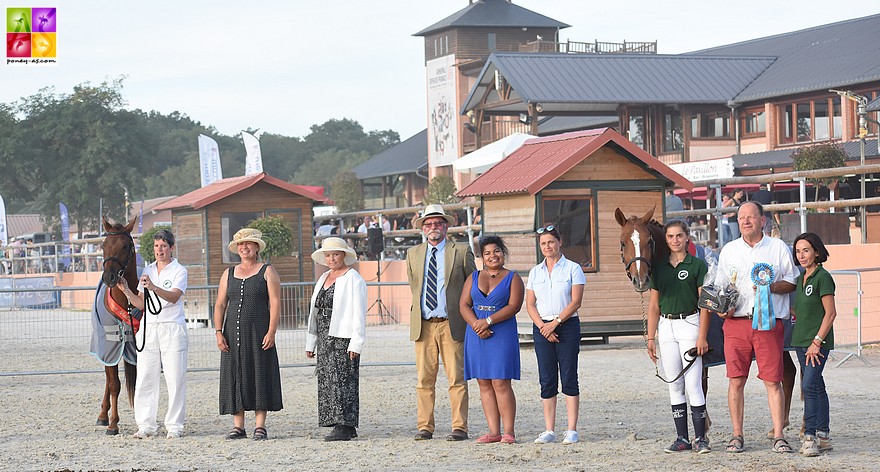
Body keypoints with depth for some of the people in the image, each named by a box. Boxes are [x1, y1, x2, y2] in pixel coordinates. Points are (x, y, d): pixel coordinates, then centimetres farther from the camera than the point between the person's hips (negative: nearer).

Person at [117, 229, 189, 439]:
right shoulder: (148, 271, 13)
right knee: (145, 378, 1)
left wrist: (154, 287, -36)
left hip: (172, 328, -5)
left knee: (175, 379, -4)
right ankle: (146, 425, 6)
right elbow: (141, 304, 10)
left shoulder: (179, 271, -1)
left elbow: (174, 296, -20)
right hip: (148, 328, 5)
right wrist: (126, 290, -6)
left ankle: (174, 426, 2)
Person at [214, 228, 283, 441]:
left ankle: (260, 426, -2)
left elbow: (275, 303, -4)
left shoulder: (267, 272, 3)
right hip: (233, 332, 4)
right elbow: (220, 305, 11)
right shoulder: (229, 274, 14)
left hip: (258, 332, -4)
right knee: (234, 376, 2)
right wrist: (218, 332, -1)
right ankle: (238, 426, 7)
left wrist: (271, 332, -15)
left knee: (260, 375, -4)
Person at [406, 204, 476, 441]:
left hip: (452, 324, -3)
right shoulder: (413, 254, 14)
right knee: (424, 379, 2)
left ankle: (459, 427, -1)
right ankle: (425, 426, 7)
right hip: (423, 324, 3)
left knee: (456, 378, -3)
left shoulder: (462, 251, 4)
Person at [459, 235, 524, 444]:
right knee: (484, 384, 1)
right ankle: (493, 431, 3)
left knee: (501, 383, -10)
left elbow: (514, 306, -8)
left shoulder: (513, 278, 4)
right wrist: (476, 325, -11)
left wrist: (488, 321, -16)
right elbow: (464, 304, 6)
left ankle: (508, 431, -7)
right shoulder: (474, 277, 14)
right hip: (476, 335, 4)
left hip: (503, 335, -4)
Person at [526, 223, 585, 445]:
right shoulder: (535, 272, 12)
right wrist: (542, 326, -9)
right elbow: (530, 304, 7)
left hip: (567, 326, -3)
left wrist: (555, 322, -15)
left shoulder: (572, 269, 0)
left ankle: (571, 430, -3)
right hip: (542, 328, 3)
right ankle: (549, 430, 5)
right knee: (547, 379, 2)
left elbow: (575, 302, -8)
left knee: (569, 377, -4)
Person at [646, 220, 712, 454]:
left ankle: (700, 437, -3)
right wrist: (651, 338, 6)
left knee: (693, 384, -8)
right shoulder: (659, 268, 10)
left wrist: (702, 337, -14)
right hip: (666, 327, 5)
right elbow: (654, 306, 13)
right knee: (675, 385, 6)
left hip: (689, 324, -5)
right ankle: (682, 438, 11)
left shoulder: (697, 266, -3)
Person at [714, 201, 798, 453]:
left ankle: (778, 437, -2)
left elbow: (792, 282, 8)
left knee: (773, 381, -4)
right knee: (736, 380, -1)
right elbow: (719, 286, 16)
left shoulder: (778, 248, 7)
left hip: (769, 323, -2)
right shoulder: (729, 250, 12)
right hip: (736, 321, 2)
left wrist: (771, 287, -11)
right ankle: (737, 436, 6)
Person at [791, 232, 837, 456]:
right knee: (817, 387, 10)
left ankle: (810, 436, -16)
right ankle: (823, 436, 13)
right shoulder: (801, 278, 13)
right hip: (801, 340, 8)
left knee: (809, 386, -15)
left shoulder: (823, 277, -11)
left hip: (818, 341, -8)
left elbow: (830, 313, -14)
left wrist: (817, 341, -18)